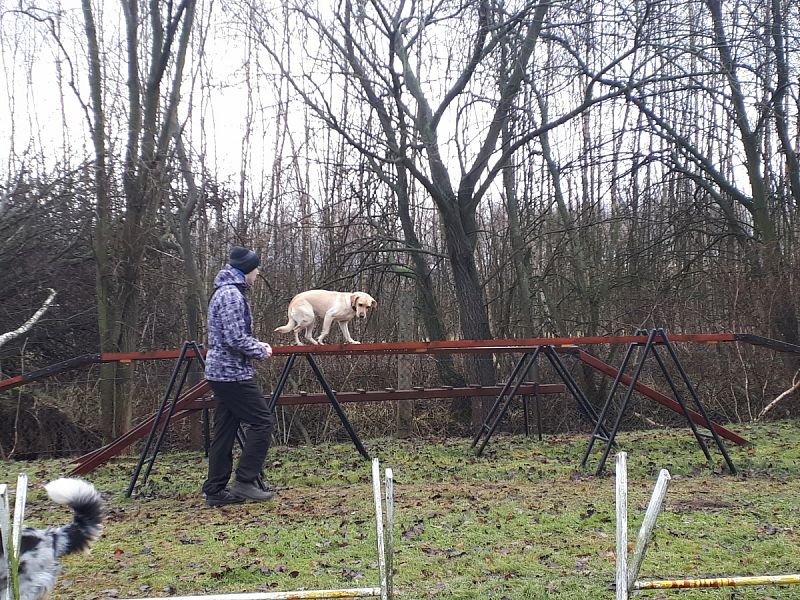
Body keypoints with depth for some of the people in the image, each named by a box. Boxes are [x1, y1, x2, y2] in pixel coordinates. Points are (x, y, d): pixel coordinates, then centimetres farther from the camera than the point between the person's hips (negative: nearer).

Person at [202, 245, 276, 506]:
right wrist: (260, 351, -7)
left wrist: (257, 345, 12)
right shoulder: (231, 294, -15)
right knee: (262, 422, -5)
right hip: (233, 373, -10)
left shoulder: (226, 292, 18)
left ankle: (215, 491, 13)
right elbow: (236, 339, -22)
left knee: (225, 431, 10)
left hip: (222, 373, 10)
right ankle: (245, 482, -3)